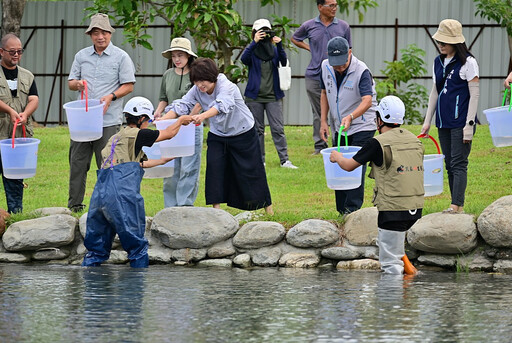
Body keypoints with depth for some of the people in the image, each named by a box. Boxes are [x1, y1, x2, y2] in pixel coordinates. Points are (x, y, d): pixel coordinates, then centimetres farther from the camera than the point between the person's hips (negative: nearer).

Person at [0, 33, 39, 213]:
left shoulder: (27, 76, 15)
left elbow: (34, 99, 3)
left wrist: (25, 114, -18)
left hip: (20, 136, 4)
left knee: (16, 179, 6)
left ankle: (16, 212, 11)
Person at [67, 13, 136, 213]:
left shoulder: (121, 57, 1)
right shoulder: (81, 56, 13)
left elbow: (128, 85, 0)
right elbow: (71, 82, 16)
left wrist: (111, 97, -15)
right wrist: (77, 84, -8)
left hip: (108, 120, -4)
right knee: (77, 162, 4)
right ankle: (74, 205, 10)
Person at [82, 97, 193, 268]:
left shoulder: (115, 138, 26)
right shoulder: (136, 134, 3)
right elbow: (169, 133, 16)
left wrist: (162, 161, 55)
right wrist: (181, 120, 36)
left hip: (99, 195, 7)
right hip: (121, 198, -7)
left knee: (96, 249, 12)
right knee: (137, 246, 3)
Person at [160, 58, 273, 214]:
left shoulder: (227, 87, -30)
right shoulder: (196, 90, -12)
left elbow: (222, 105, -48)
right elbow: (182, 105, -15)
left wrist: (202, 116, -66)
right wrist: (163, 119, -33)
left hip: (243, 134, -5)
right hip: (217, 135, 5)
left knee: (249, 170, 3)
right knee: (214, 166, -13)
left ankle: (267, 206, 19)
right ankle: (216, 206, -7)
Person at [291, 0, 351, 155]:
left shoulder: (343, 26, 4)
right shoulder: (309, 26, 3)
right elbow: (295, 39, 21)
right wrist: (309, 48, 6)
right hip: (314, 76, 1)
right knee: (318, 114, 7)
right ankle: (319, 146, 13)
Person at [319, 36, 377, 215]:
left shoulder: (361, 71, -21)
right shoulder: (326, 67, -2)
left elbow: (367, 101, -31)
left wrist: (350, 117, -47)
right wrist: (323, 121, 5)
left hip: (362, 126, -6)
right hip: (338, 127, 6)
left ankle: (353, 209, -14)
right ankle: (341, 209, 14)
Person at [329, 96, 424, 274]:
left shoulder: (378, 143, -9)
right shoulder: (414, 140, 11)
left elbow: (349, 165, 1)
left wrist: (337, 157, 23)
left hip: (393, 210, -7)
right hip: (416, 207, 7)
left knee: (390, 266, -3)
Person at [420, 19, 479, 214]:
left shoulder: (468, 62, -7)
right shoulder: (438, 62, 13)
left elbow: (474, 94, -9)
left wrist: (469, 125, -14)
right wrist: (427, 121, 16)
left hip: (460, 121, -7)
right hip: (443, 121, 7)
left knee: (458, 164, -10)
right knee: (449, 165, 7)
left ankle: (457, 206, -13)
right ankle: (457, 207, 10)